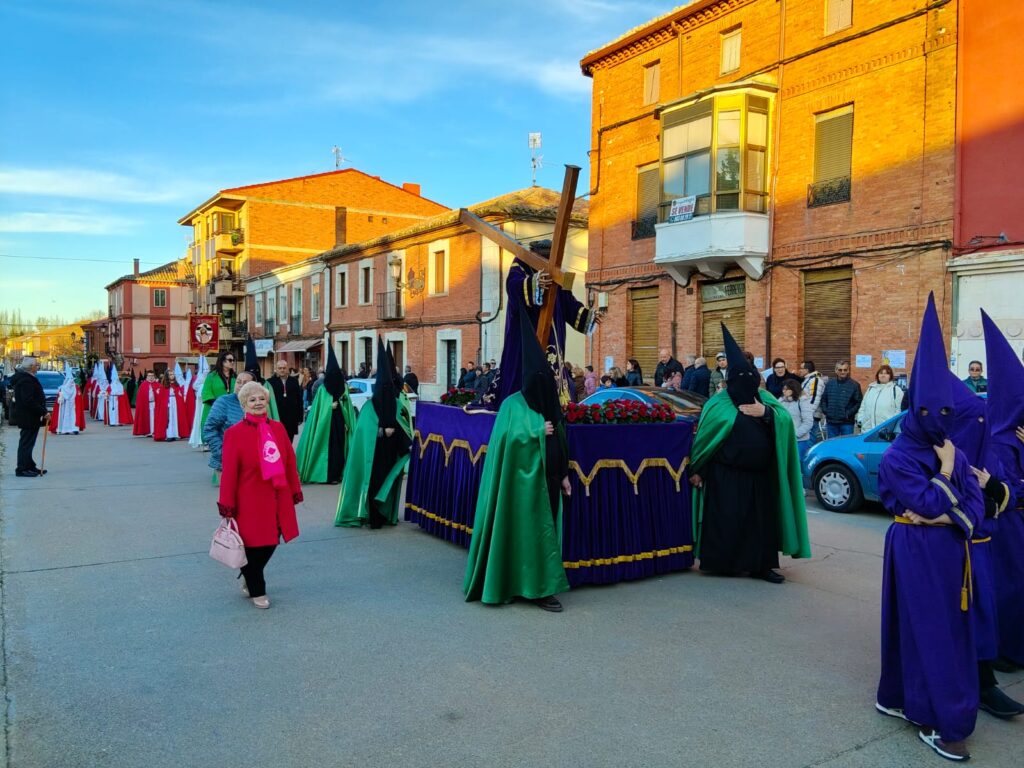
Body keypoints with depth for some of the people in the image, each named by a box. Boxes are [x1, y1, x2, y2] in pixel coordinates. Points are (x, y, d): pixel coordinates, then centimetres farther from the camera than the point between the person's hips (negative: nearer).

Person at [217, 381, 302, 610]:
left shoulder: (278, 428, 4)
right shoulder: (234, 433, -9)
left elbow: (290, 462, 9)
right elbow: (229, 472, -8)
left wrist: (295, 492, 11)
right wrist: (227, 505, -7)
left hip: (277, 500, 5)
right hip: (250, 502, -5)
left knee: (270, 542, 13)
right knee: (252, 546, 4)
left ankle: (249, 578, 40)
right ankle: (256, 591, 26)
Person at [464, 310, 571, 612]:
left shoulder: (550, 405, 11)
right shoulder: (513, 405, -10)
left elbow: (560, 443, 15)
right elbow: (507, 438, -22)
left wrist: (564, 474, 13)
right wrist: (538, 433, -14)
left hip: (547, 480, 7)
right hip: (524, 481, -7)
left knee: (545, 530, 9)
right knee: (531, 532, -3)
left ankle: (538, 587, 19)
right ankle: (538, 588, 3)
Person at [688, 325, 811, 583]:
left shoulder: (762, 397, 7)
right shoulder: (720, 404, -7)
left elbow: (786, 418, -2)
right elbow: (704, 437, -4)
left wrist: (766, 412, -19)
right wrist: (696, 470, -5)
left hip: (759, 474, 5)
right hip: (727, 475, -5)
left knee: (761, 519, 8)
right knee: (726, 520, 1)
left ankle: (760, 565, 18)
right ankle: (720, 562, 16)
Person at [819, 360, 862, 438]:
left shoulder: (854, 385, -3)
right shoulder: (830, 383, 8)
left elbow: (858, 402, -4)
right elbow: (823, 399, 16)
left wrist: (849, 413, -12)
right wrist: (825, 410, 2)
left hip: (847, 423, -3)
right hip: (831, 422, 4)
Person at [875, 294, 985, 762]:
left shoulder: (954, 452, 7)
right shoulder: (898, 457, -13)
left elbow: (975, 504, 2)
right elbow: (932, 503, -19)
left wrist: (948, 518, -15)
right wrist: (946, 470, -10)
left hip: (950, 550, 7)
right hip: (916, 551, -7)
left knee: (949, 628, 14)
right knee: (928, 632, -2)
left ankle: (899, 698, 26)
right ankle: (936, 720, 7)